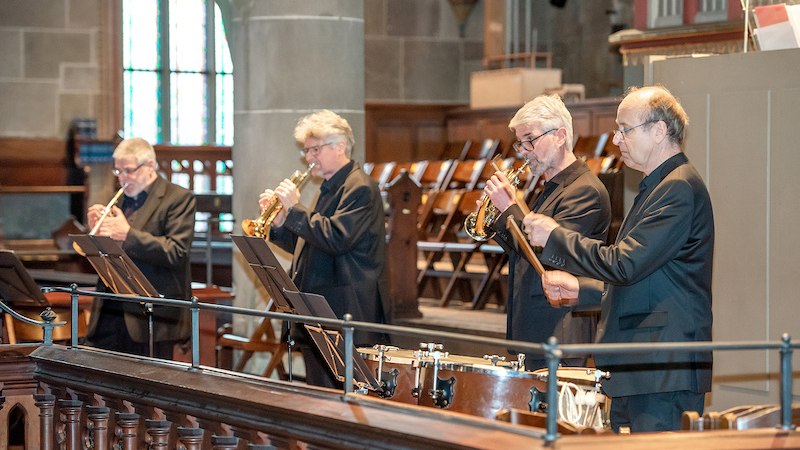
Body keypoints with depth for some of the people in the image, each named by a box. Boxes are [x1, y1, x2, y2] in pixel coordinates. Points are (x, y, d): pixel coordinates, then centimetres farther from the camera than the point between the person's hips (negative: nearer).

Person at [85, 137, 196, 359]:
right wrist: (98, 231, -1)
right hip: (110, 311, 6)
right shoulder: (122, 199, 17)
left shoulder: (179, 198, -4)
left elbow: (176, 253, -16)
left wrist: (127, 234, -20)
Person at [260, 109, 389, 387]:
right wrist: (278, 222, 6)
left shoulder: (359, 188, -11)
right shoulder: (329, 188, 20)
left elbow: (336, 239, -23)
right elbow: (305, 245, 22)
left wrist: (294, 208, -16)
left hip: (346, 313, -10)